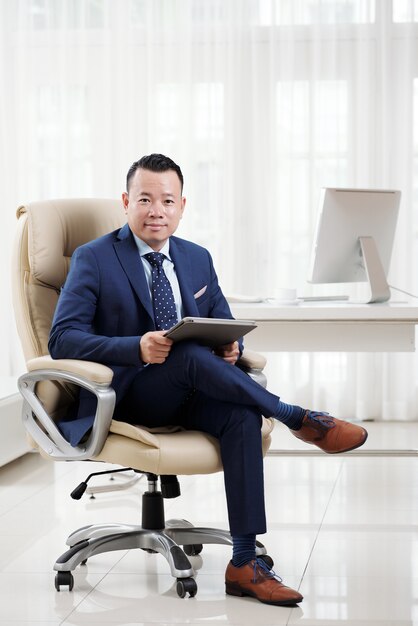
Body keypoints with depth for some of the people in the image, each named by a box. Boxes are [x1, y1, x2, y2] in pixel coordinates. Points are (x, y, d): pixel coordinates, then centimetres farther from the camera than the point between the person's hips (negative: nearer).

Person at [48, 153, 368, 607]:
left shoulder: (198, 259, 14)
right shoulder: (93, 259, -3)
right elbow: (62, 339, -13)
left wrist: (231, 345, -11)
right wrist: (138, 348, -30)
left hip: (187, 395, 5)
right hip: (125, 395, -4)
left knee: (242, 416, -29)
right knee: (191, 355, -35)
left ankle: (244, 564, -28)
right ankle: (301, 419, -22)